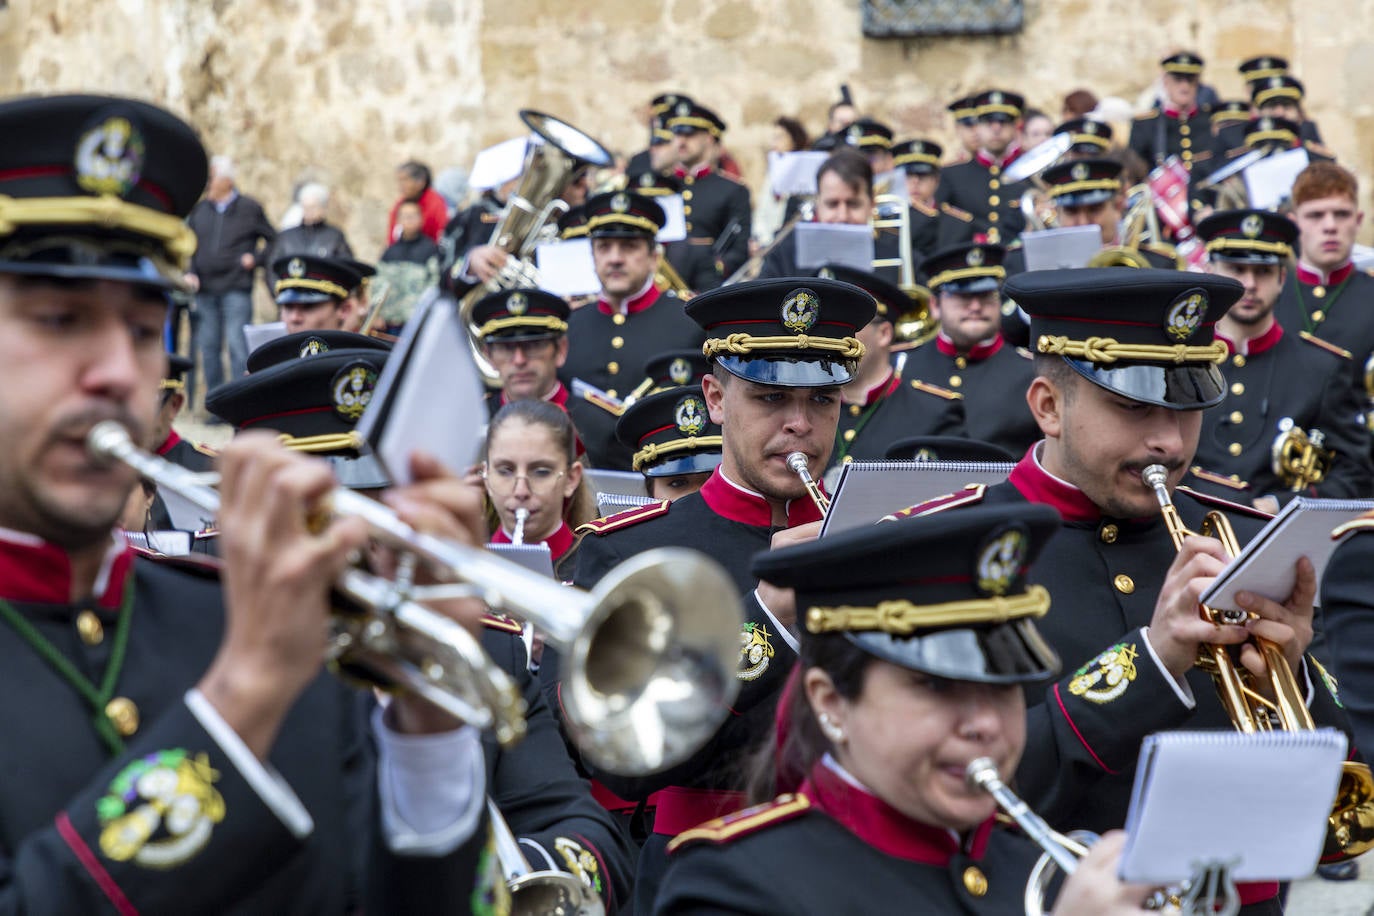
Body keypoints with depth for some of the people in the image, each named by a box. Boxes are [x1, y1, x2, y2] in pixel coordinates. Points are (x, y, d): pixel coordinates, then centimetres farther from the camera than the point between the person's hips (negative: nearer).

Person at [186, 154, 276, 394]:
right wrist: (188, 273, 0)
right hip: (204, 290, 4)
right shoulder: (199, 209, 10)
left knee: (238, 347, -8)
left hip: (236, 290, -4)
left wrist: (256, 259, -3)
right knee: (208, 348, 6)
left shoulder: (249, 208, 3)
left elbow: (272, 240, 11)